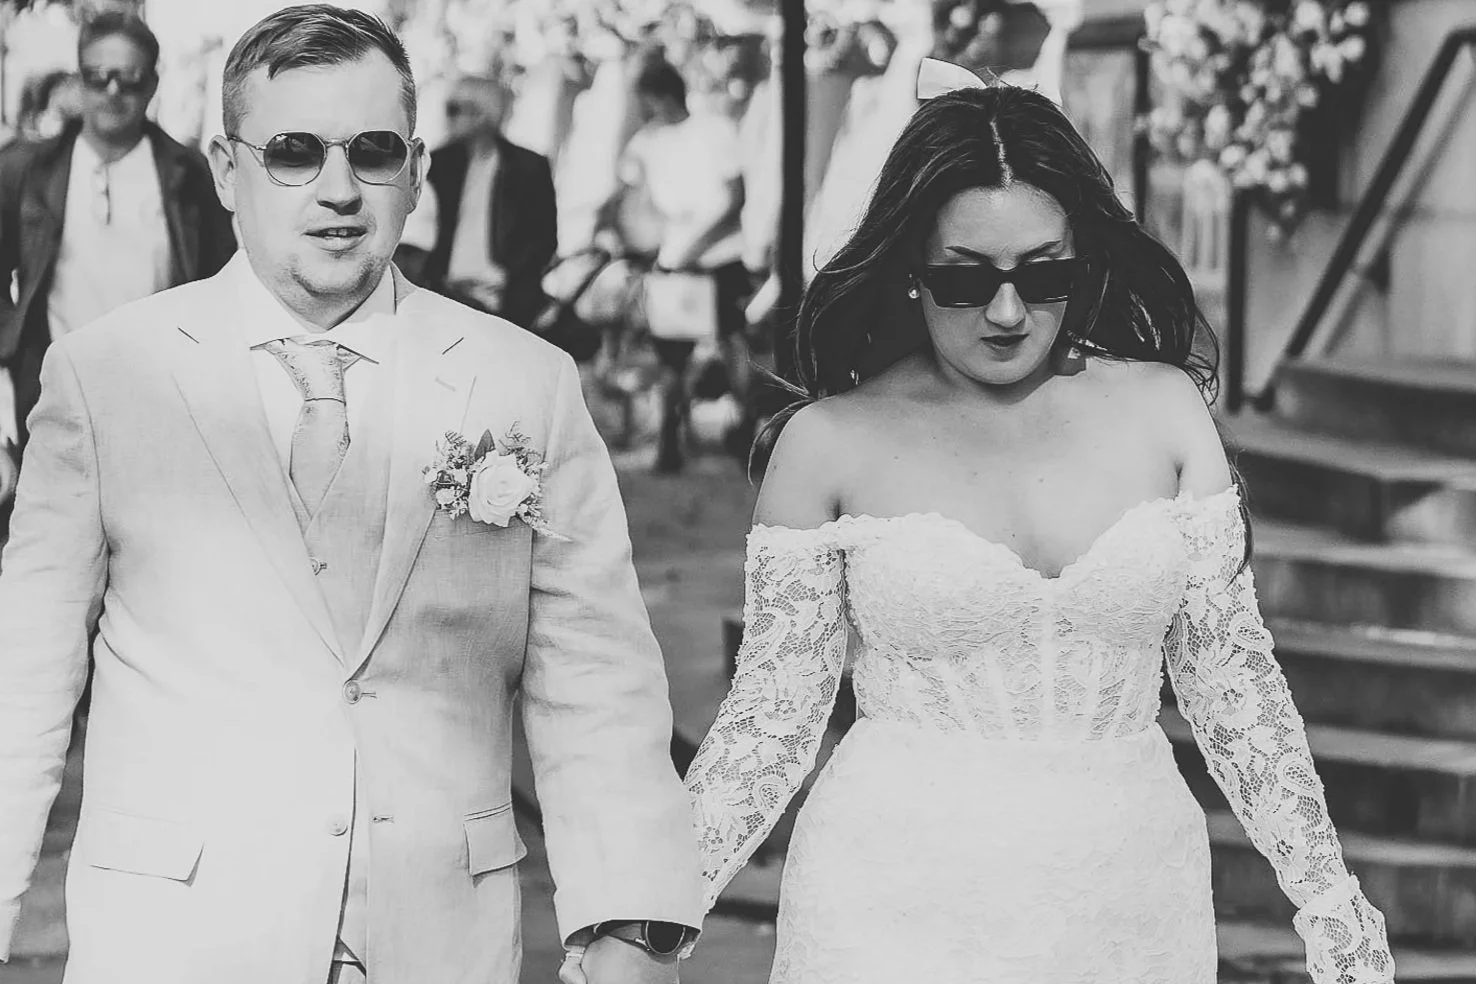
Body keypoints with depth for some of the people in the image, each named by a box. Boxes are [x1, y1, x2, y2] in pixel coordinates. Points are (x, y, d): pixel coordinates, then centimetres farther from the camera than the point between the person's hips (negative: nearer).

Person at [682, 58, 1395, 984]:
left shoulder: (1161, 409, 2)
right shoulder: (831, 444, -3)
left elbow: (1232, 675, 6)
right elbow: (773, 711, -1)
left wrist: (1328, 895, 3)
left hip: (1129, 903, 2)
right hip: (898, 909, -2)